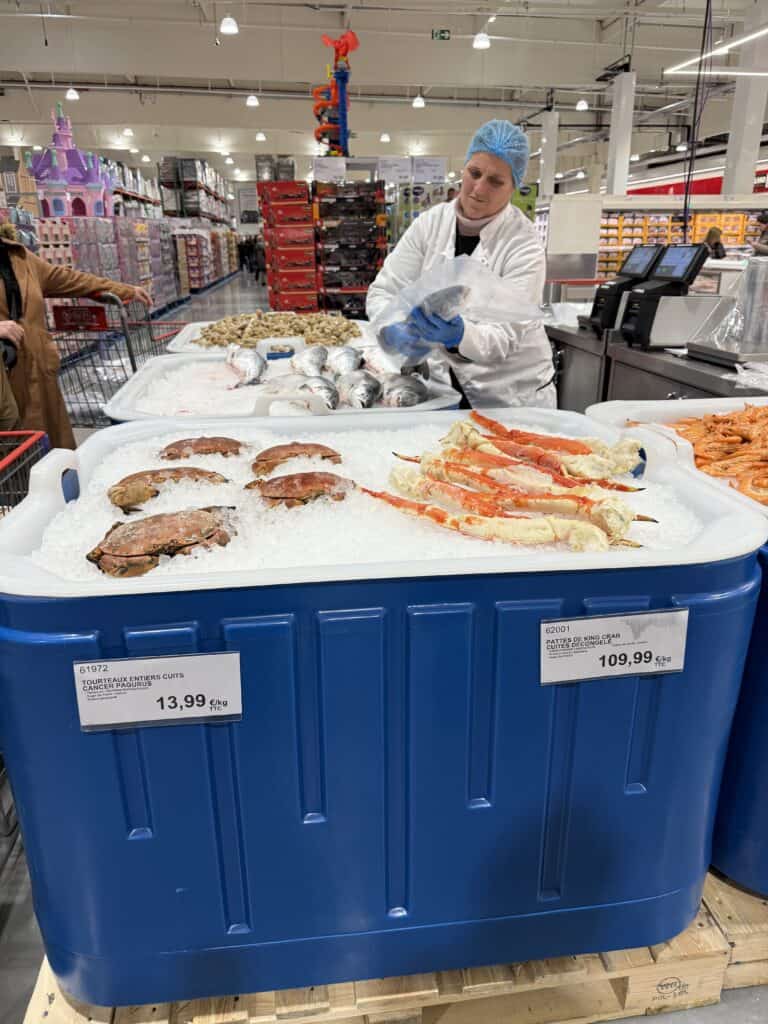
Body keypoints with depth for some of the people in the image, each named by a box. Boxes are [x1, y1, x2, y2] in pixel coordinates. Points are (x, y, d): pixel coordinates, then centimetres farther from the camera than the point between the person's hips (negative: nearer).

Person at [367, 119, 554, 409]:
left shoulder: (524, 246, -16)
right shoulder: (430, 223, -4)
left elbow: (504, 338, -23)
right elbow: (384, 291, -7)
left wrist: (459, 335, -45)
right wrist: (394, 329, -29)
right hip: (444, 389, 3)